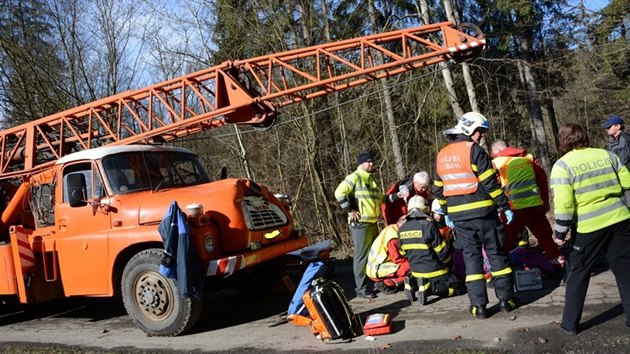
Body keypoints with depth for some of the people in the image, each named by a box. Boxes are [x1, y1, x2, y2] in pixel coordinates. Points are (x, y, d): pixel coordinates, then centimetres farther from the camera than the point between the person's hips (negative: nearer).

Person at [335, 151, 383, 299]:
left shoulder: (371, 179, 19)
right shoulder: (354, 177, -9)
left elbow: (379, 197, 35)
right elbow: (339, 193, -22)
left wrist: (378, 210, 19)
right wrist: (350, 210, -19)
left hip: (373, 222, 9)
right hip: (360, 223, -9)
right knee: (362, 256, -6)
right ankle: (361, 288, -1)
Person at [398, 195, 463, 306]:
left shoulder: (401, 228, -1)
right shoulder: (428, 225, -19)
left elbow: (403, 253, 8)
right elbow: (442, 251, -14)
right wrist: (446, 261, 8)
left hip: (416, 271, 6)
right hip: (434, 271, -6)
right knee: (456, 287, 6)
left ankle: (413, 283, 0)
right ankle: (429, 288, -14)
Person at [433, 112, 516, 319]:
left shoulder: (441, 155, 10)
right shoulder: (474, 150, -10)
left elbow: (438, 190, 15)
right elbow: (490, 183, -13)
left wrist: (447, 213, 24)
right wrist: (505, 207, -6)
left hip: (458, 216, 5)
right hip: (483, 212, -4)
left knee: (471, 256, 9)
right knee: (496, 254, 10)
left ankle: (479, 306, 8)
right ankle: (505, 299, 16)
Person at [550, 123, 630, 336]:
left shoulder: (562, 165, -9)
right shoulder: (606, 154, 5)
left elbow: (563, 205, -15)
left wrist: (560, 233, -6)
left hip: (587, 228, -3)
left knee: (578, 275, 12)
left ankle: (570, 324, 17)